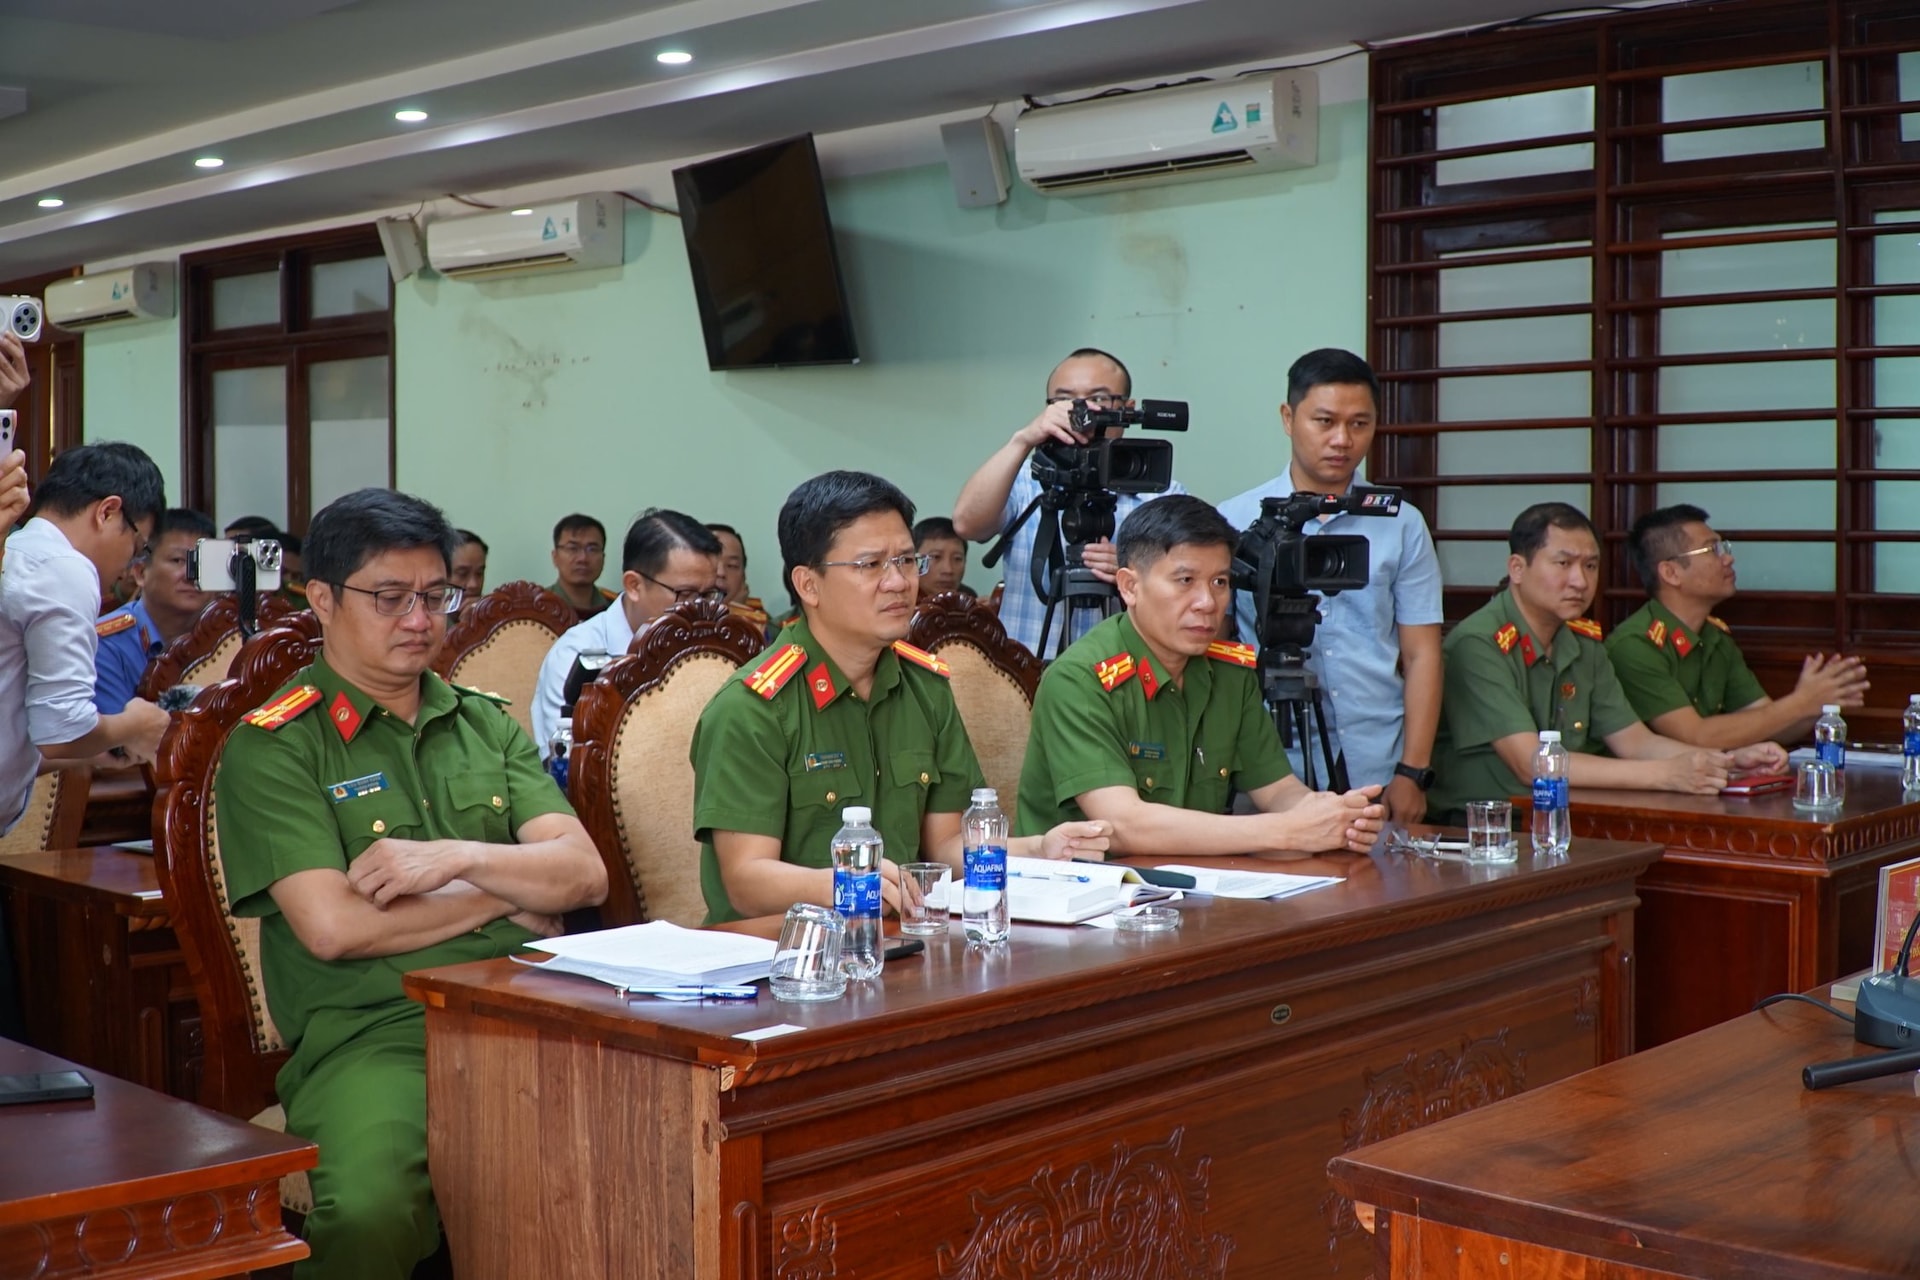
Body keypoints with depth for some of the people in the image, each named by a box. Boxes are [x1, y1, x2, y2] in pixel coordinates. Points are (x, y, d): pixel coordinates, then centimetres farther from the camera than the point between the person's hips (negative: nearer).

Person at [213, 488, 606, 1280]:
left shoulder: (486, 723, 20)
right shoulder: (272, 747, 4)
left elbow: (584, 874, 10)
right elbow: (332, 927, -8)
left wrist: (459, 857, -8)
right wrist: (508, 894, 1)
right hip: (371, 1034, -4)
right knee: (369, 1210, -36)